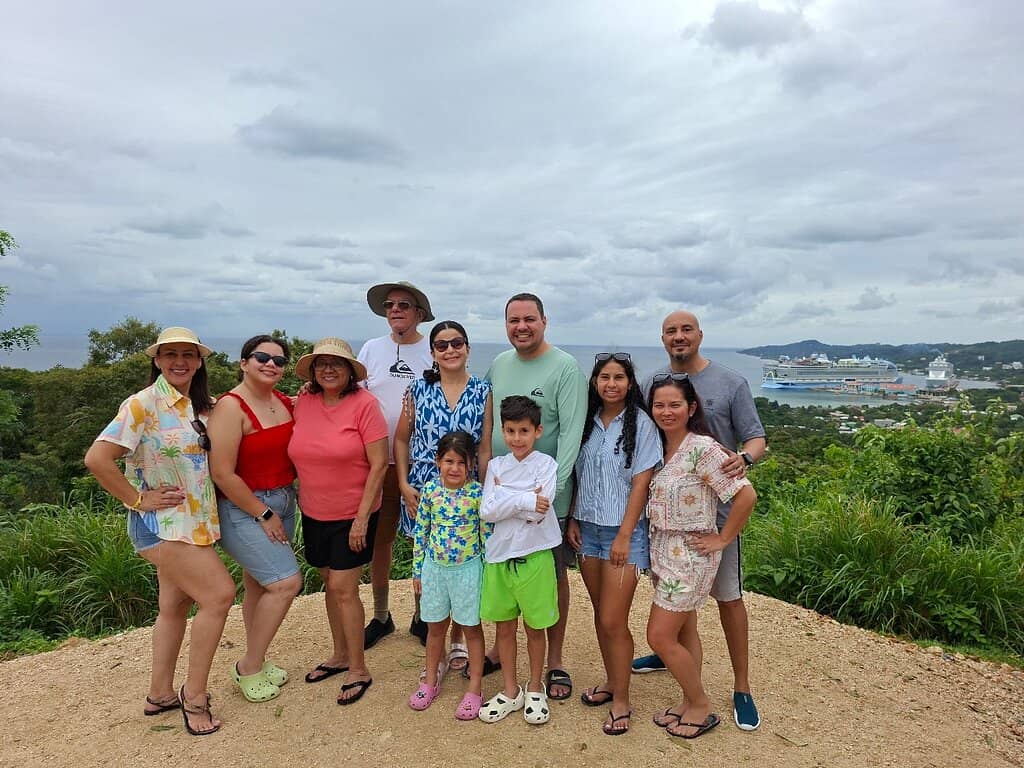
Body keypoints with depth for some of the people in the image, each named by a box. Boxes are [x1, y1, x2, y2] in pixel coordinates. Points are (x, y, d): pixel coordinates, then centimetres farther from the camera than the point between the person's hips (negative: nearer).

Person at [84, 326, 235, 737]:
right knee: (219, 594, -10)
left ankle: (160, 694, 33)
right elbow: (97, 459, -19)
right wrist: (138, 499, -14)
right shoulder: (143, 404, -15)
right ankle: (194, 694, 7)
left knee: (175, 605, 16)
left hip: (194, 521, 7)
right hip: (163, 523, -7)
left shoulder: (202, 406, 6)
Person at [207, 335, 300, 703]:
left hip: (283, 503, 7)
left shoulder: (286, 403, 3)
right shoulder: (231, 407, -17)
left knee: (258, 584, 17)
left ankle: (255, 661, 33)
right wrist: (263, 514, -14)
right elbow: (222, 473, -20)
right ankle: (249, 667, 9)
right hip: (244, 509, -7)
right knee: (286, 582, -11)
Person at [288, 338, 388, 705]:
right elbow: (299, 454, 11)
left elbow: (379, 464, -16)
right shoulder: (303, 403, -1)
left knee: (343, 588, -4)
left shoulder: (364, 403, -16)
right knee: (330, 584, 16)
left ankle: (358, 670, 13)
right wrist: (300, 495, 6)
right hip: (314, 513, 5)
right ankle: (340, 655, 35)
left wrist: (362, 517, -17)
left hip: (353, 515, -5)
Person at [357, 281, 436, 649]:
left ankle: (421, 615, 26)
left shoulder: (434, 352, 0)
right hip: (378, 462, 2)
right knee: (379, 539, 11)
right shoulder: (371, 349, 5)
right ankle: (381, 615, 28)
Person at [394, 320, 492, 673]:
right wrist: (403, 484, -3)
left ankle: (458, 640, 31)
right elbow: (401, 438, 7)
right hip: (422, 490, 1)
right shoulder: (418, 389, 1)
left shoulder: (482, 391, -1)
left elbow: (485, 447, -1)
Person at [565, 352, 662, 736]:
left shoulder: (641, 424, -9)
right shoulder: (588, 422, 5)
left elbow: (641, 484, -11)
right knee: (601, 615, 15)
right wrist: (572, 519, 5)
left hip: (622, 531, -5)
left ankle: (621, 701, 15)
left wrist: (624, 536, -14)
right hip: (588, 528, 5)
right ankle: (611, 682, 33)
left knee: (613, 621, -3)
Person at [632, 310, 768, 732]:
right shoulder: (650, 383, 4)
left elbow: (756, 438, -3)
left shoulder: (730, 383, -5)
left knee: (728, 595, 2)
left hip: (715, 505, -4)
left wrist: (744, 458, -26)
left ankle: (741, 687, 18)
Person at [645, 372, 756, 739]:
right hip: (663, 550, 7)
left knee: (660, 636, -2)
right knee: (684, 632, 18)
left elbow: (746, 495, -22)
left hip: (689, 554, -7)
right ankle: (690, 703, 32)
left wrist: (722, 539, -15)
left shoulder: (702, 448, -20)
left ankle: (702, 708, 18)